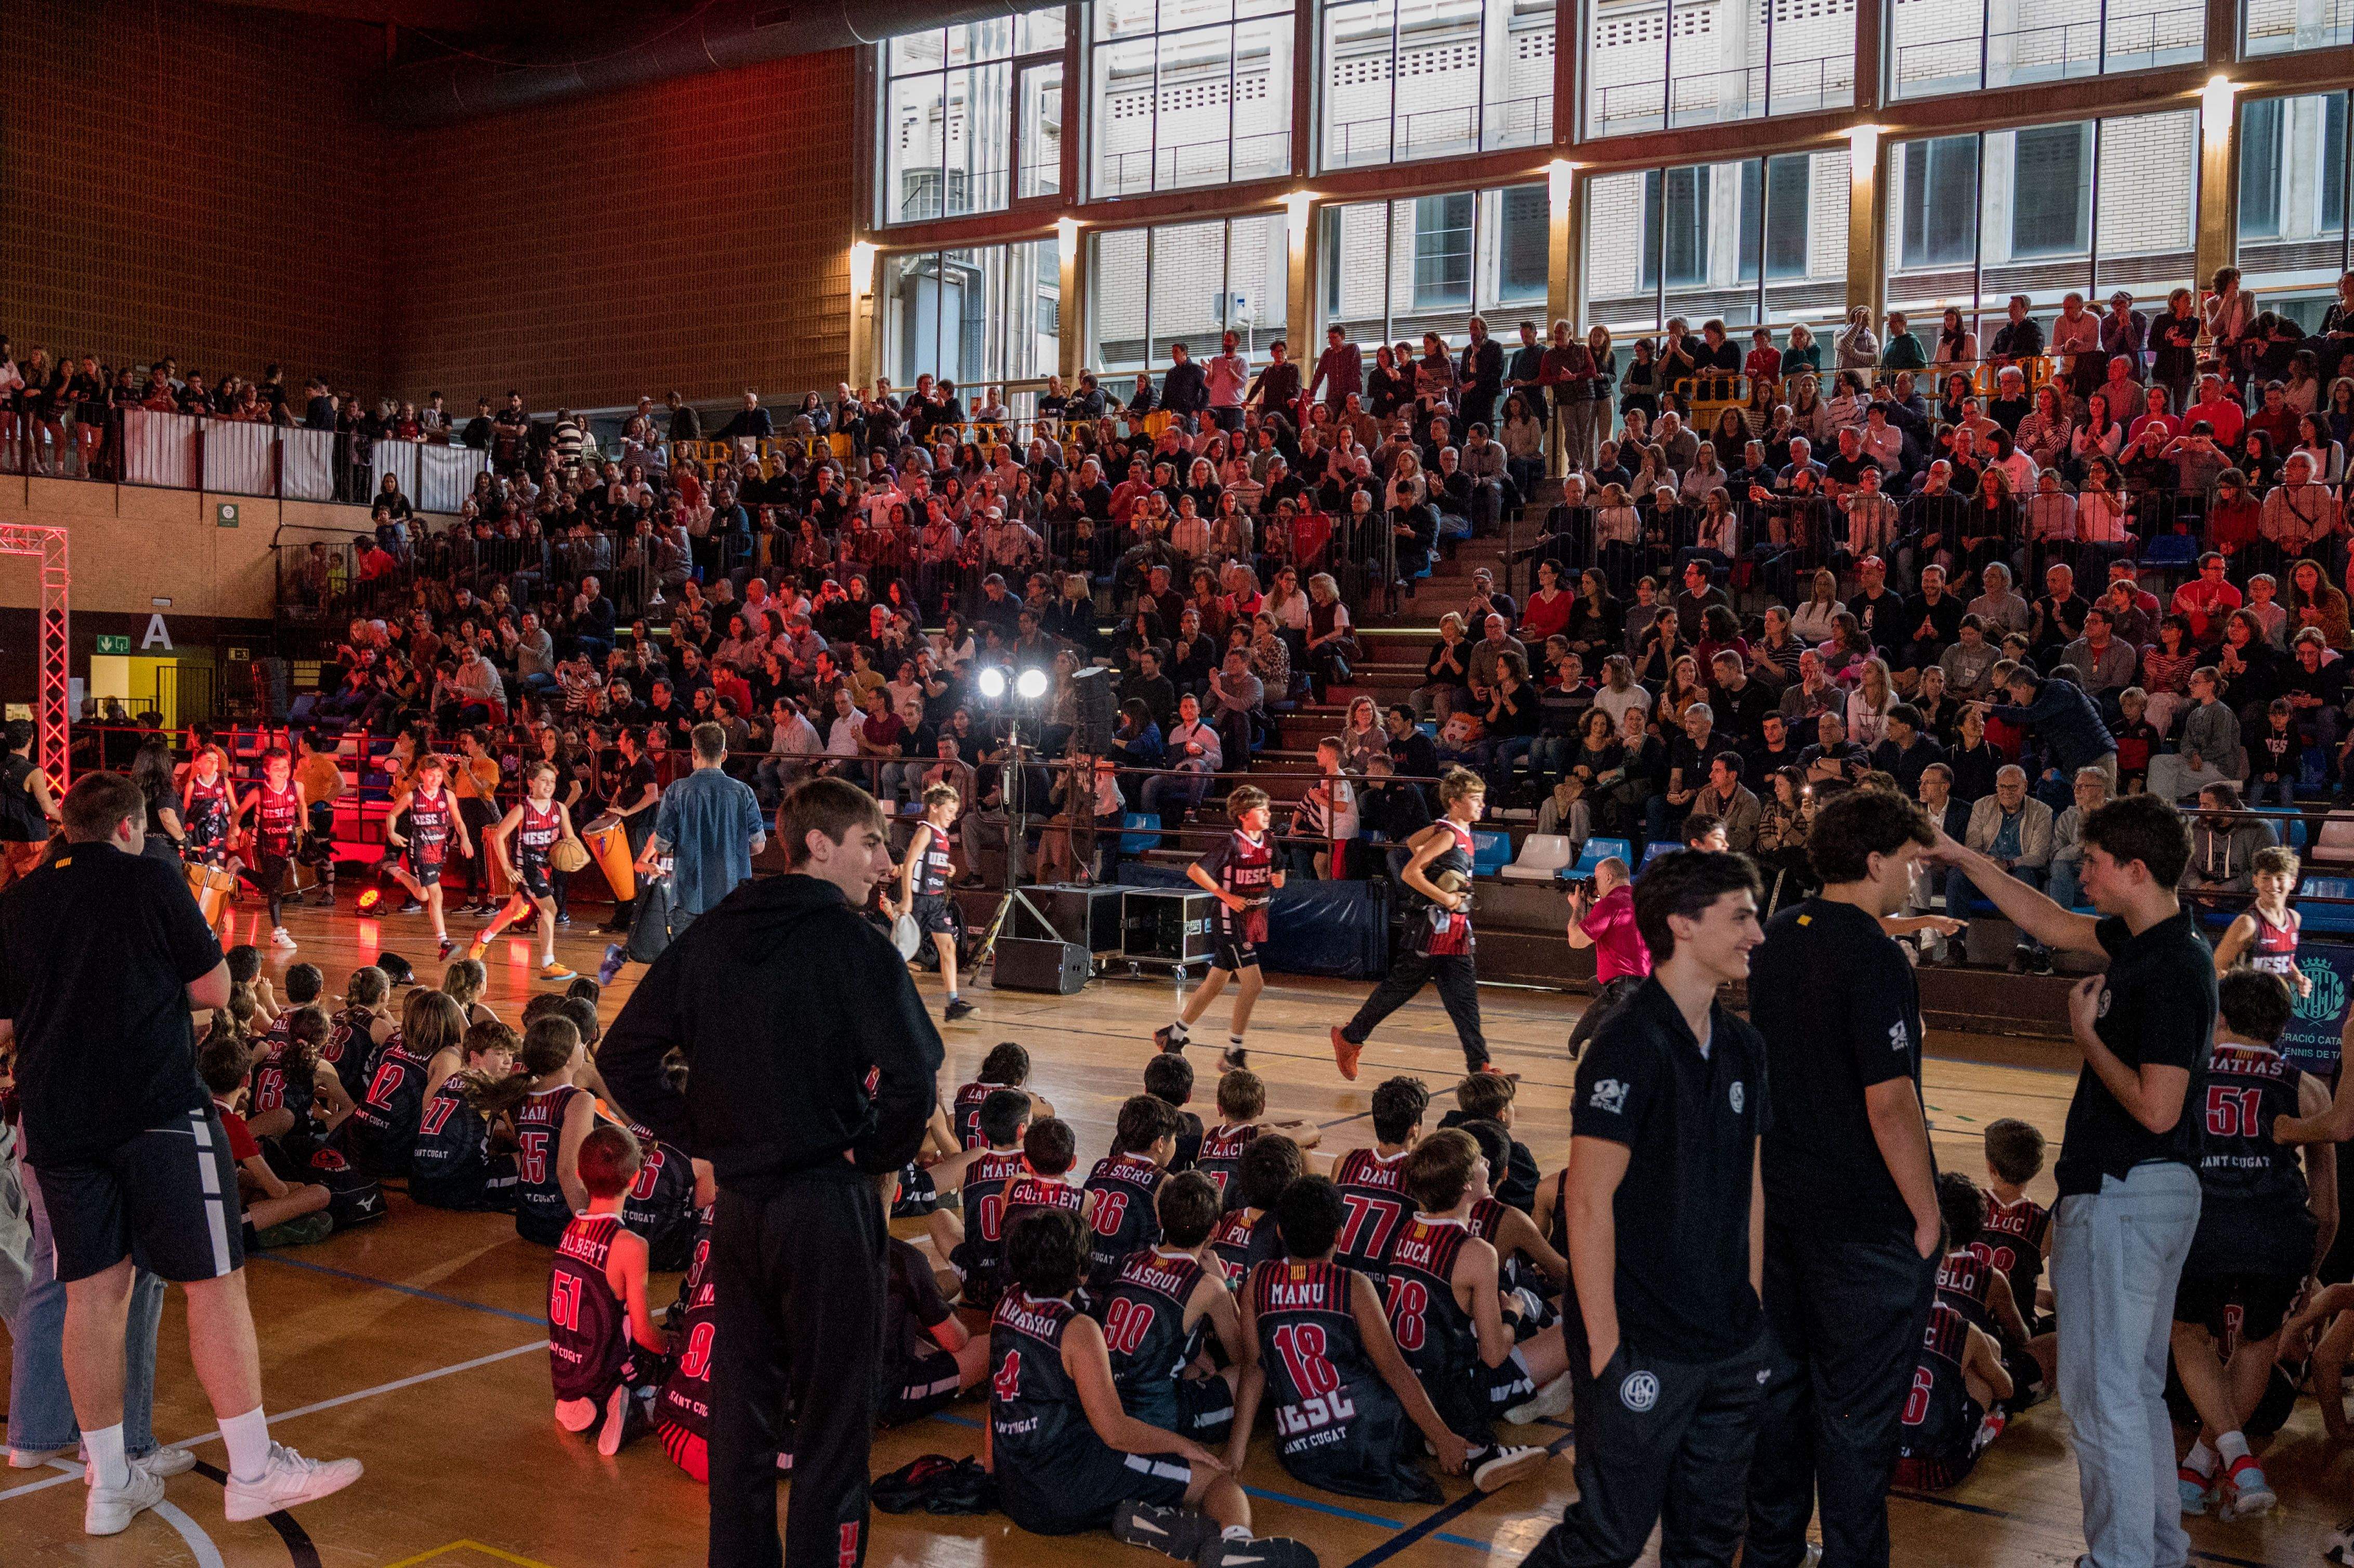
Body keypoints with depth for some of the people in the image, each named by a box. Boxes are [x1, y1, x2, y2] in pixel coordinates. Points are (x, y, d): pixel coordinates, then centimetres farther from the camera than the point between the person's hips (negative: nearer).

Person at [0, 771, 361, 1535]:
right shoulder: (150, 880, -3)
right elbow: (214, 989, 1)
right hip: (157, 1110, -5)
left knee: (93, 1292, 10)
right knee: (215, 1280, 0)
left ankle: (110, 1484, 17)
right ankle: (254, 1470, 3)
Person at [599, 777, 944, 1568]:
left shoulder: (709, 936, 4)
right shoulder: (855, 944, -14)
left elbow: (623, 1056, 7)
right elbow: (912, 1080, -24)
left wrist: (702, 1137, 9)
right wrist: (875, 1156, -7)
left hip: (737, 1203, 6)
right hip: (828, 1206, -6)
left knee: (740, 1409, 18)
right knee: (832, 1423, 6)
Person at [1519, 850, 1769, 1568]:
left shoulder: (1743, 1047, 9)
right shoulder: (1631, 1046, -16)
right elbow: (1588, 1200, -18)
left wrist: (1752, 1309, 13)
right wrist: (1605, 1344, -18)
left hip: (1732, 1348, 8)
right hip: (1644, 1350, -8)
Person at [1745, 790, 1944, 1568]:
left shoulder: (1778, 938, 4)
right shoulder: (1875, 959, -20)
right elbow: (1890, 1104, -22)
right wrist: (1927, 1214, -14)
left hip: (1785, 1202, 8)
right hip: (1869, 1215, -8)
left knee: (1782, 1379, 18)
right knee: (1857, 1406, 4)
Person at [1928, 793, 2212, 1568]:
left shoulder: (2172, 970, -22)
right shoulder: (2142, 940, 6)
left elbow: (2156, 1109, -25)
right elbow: (2050, 924, 22)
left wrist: (2087, 1034, -13)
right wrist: (1963, 857, 20)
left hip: (2122, 1197, -10)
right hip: (2159, 1191, 10)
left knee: (2101, 1386, -1)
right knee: (2138, 1384, 19)